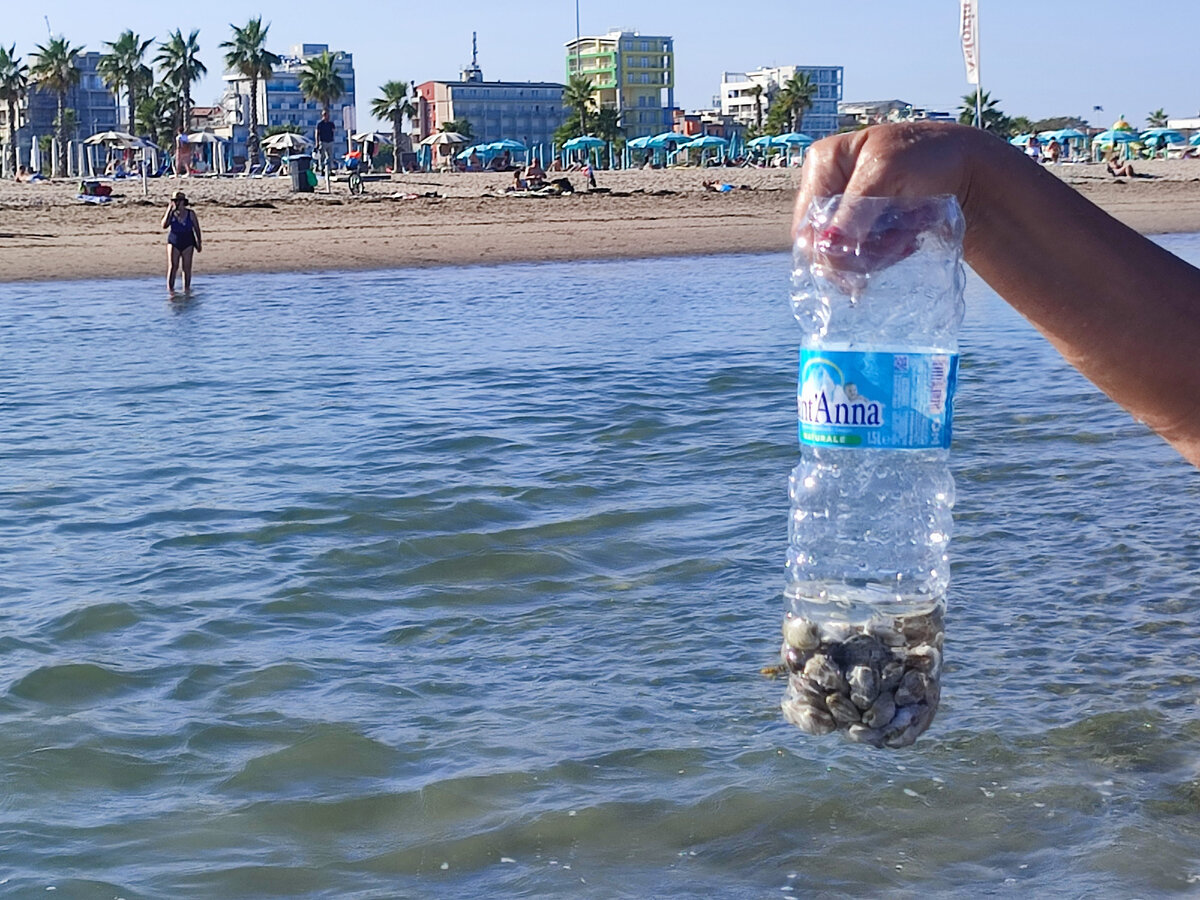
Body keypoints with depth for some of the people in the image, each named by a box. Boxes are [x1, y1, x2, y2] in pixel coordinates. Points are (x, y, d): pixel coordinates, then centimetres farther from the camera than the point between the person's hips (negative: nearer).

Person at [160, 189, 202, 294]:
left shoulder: (190, 213, -4)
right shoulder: (171, 214, -3)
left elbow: (196, 228, 3)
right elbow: (164, 225, -18)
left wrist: (198, 243, 2)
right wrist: (170, 210, -17)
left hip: (187, 244, 0)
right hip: (174, 243, 0)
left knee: (187, 268, 5)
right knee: (172, 267, -8)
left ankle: (186, 289, 14)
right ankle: (170, 289, -8)